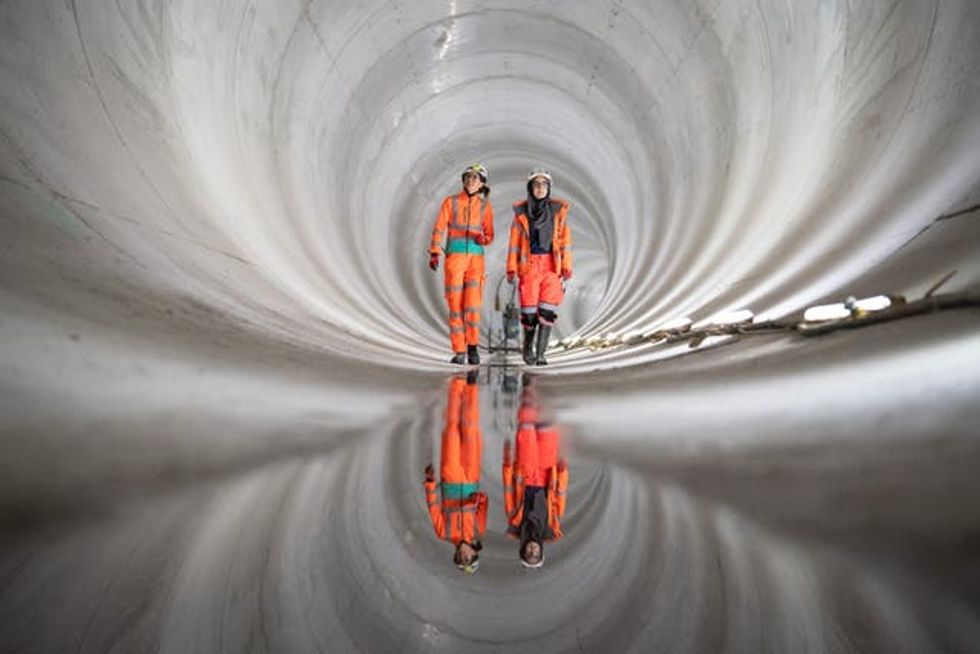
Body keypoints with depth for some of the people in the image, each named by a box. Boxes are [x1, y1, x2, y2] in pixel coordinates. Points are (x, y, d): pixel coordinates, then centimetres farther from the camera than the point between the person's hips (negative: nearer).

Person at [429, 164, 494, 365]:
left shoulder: (485, 206, 8)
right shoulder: (451, 202, 4)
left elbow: (489, 235, 11)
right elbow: (438, 229, 1)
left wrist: (482, 238, -12)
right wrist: (434, 253, -11)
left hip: (476, 259, 1)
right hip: (454, 257, 0)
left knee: (473, 305, -10)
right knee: (455, 305, -2)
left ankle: (472, 346, 7)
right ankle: (459, 351, 7)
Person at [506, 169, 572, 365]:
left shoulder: (558, 210, 6)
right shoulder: (521, 212, 6)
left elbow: (565, 239, 4)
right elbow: (514, 241, 6)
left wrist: (567, 267, -2)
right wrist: (511, 268, 0)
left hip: (552, 264, 0)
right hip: (530, 264, 0)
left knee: (548, 308, -10)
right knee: (529, 307, -3)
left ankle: (540, 352, -5)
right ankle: (528, 345, 22)